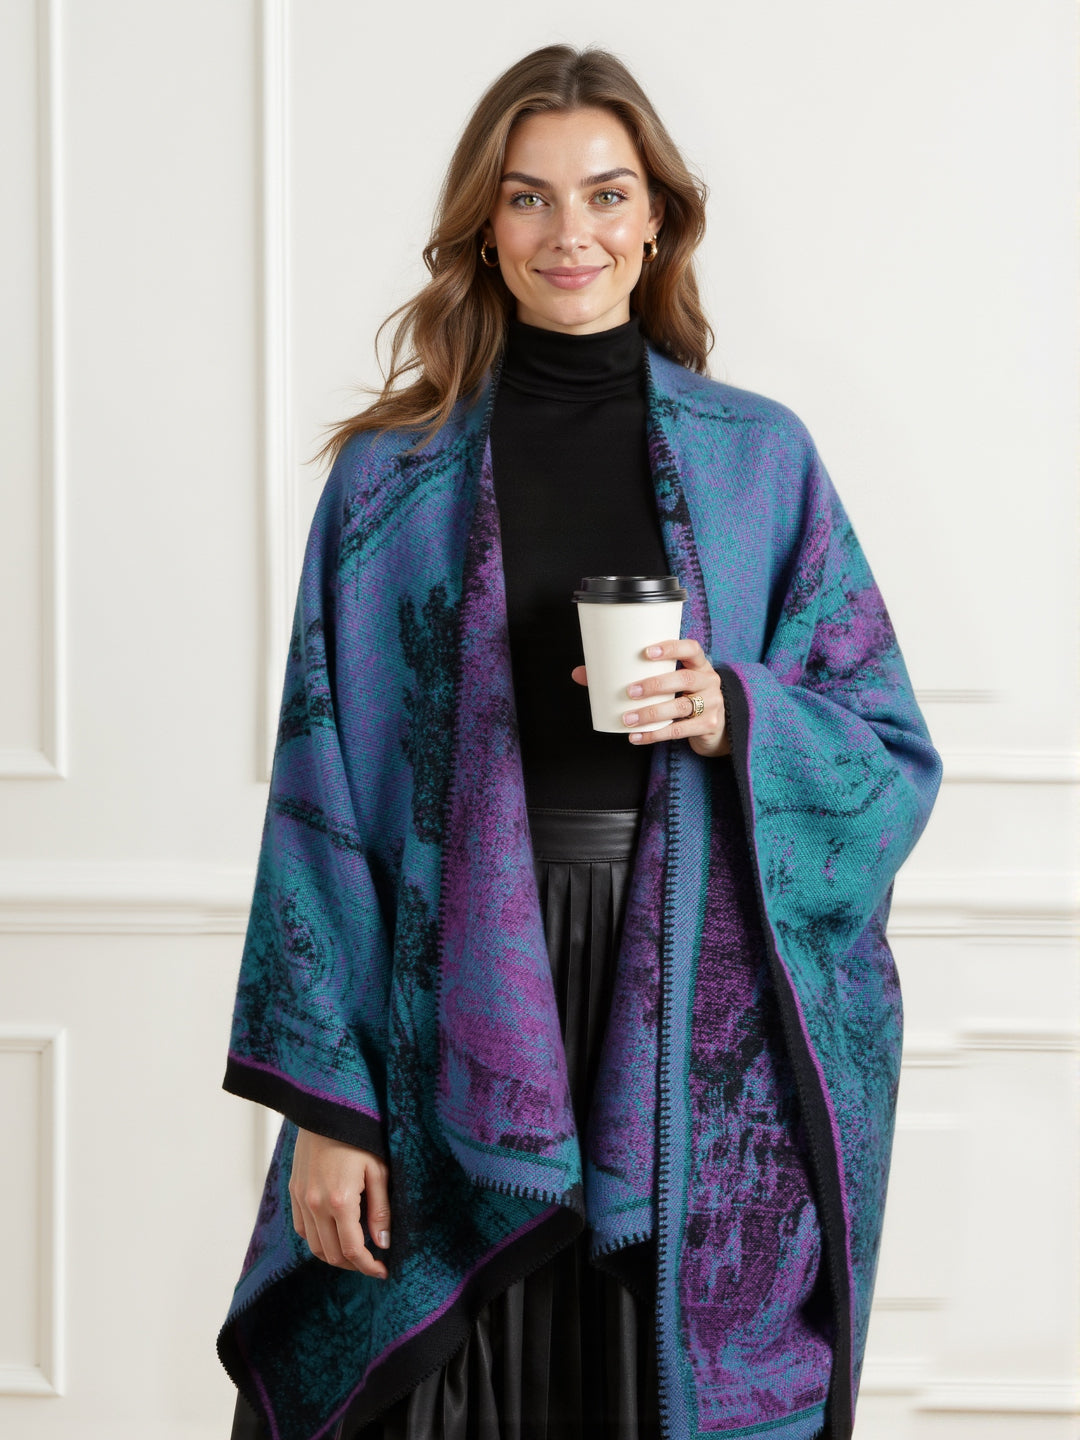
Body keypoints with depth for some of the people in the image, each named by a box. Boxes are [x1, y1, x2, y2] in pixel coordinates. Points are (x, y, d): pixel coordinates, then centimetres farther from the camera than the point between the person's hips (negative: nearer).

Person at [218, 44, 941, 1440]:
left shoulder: (759, 458, 7)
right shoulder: (392, 478, 4)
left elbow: (892, 751, 7)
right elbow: (325, 800, 2)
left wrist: (731, 718, -13)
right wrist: (323, 1102, -5)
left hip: (700, 1027, 1)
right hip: (464, 1021, 0)